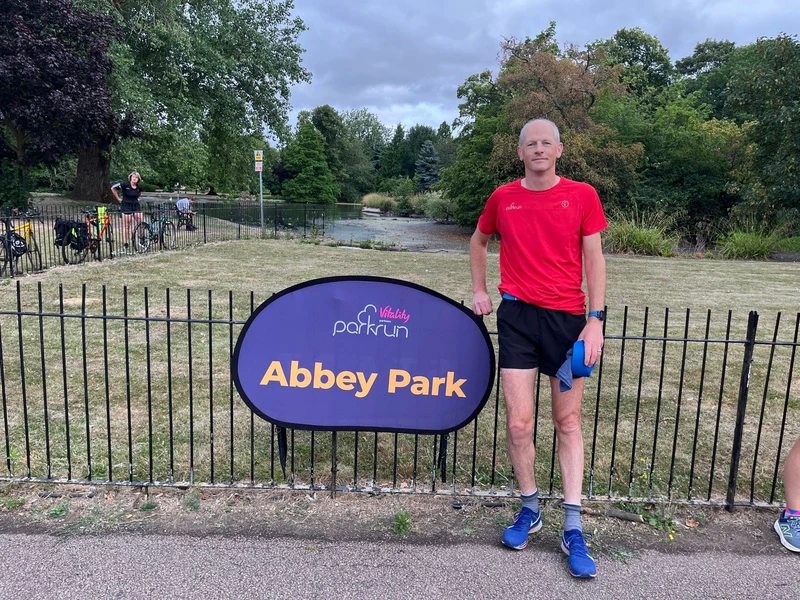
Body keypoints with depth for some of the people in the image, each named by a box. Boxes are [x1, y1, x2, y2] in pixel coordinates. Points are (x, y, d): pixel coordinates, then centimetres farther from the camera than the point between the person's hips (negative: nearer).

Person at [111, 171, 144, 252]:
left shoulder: (139, 187, 3)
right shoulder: (125, 184, -11)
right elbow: (113, 188, -5)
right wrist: (118, 199, -2)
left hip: (136, 206, 4)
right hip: (126, 206, -4)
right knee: (126, 226, -1)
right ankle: (125, 244, 5)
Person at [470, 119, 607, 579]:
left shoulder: (582, 196, 1)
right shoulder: (503, 198, 5)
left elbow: (594, 259, 0)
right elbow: (478, 242, 22)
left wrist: (596, 320, -8)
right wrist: (479, 291, 13)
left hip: (568, 317, -1)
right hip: (518, 316, 1)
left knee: (569, 423, 6)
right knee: (519, 424, 0)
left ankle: (573, 530, 16)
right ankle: (530, 510, 23)